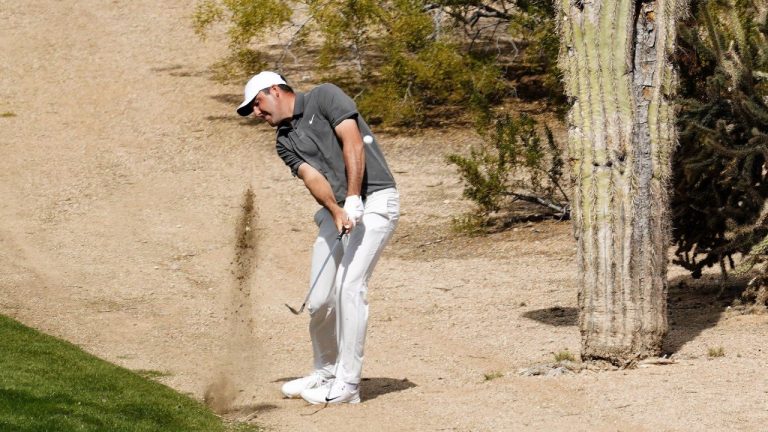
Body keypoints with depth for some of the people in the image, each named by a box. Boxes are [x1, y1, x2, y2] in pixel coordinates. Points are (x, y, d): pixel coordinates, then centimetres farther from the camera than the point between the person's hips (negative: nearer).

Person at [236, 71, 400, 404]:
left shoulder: (324, 97, -1)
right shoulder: (285, 142, 15)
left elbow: (352, 142, -12)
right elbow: (312, 177, -2)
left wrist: (353, 200, -20)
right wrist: (336, 211, -21)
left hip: (374, 200, -7)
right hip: (336, 211, 7)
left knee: (350, 286, -16)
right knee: (320, 299, 2)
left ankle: (347, 385, -14)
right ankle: (325, 373, 23)